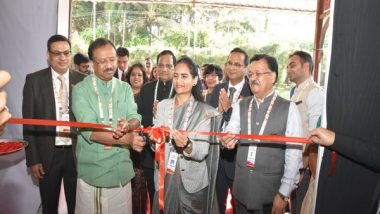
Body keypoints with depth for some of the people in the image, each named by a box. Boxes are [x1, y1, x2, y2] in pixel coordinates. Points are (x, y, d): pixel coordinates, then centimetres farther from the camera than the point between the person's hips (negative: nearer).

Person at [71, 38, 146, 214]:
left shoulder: (125, 88, 6)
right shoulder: (81, 90, -7)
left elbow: (135, 118, -5)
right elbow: (89, 131, -18)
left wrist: (127, 126, -29)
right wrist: (128, 139, -29)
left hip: (121, 168, 3)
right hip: (92, 169, -3)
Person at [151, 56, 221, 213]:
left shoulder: (205, 111, -8)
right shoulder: (162, 105, 2)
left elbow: (203, 153, -13)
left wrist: (187, 145, -31)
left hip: (192, 183, -2)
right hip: (164, 178, 3)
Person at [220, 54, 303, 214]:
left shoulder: (289, 109, -6)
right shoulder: (240, 106, 5)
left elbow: (294, 153, -8)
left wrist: (284, 193, -9)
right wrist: (227, 140, -29)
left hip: (271, 190, -3)